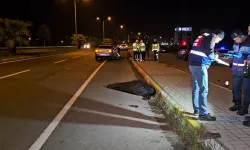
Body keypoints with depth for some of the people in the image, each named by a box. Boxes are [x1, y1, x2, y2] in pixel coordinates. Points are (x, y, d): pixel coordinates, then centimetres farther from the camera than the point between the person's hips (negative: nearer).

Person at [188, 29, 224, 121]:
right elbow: (209, 53, -16)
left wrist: (213, 56, 17)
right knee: (203, 89, -8)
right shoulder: (210, 38, -6)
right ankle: (203, 114, -6)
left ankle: (196, 109, 26)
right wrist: (216, 56, 4)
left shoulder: (203, 37, 22)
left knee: (196, 88, 16)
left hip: (193, 64, 10)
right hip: (200, 65, -10)